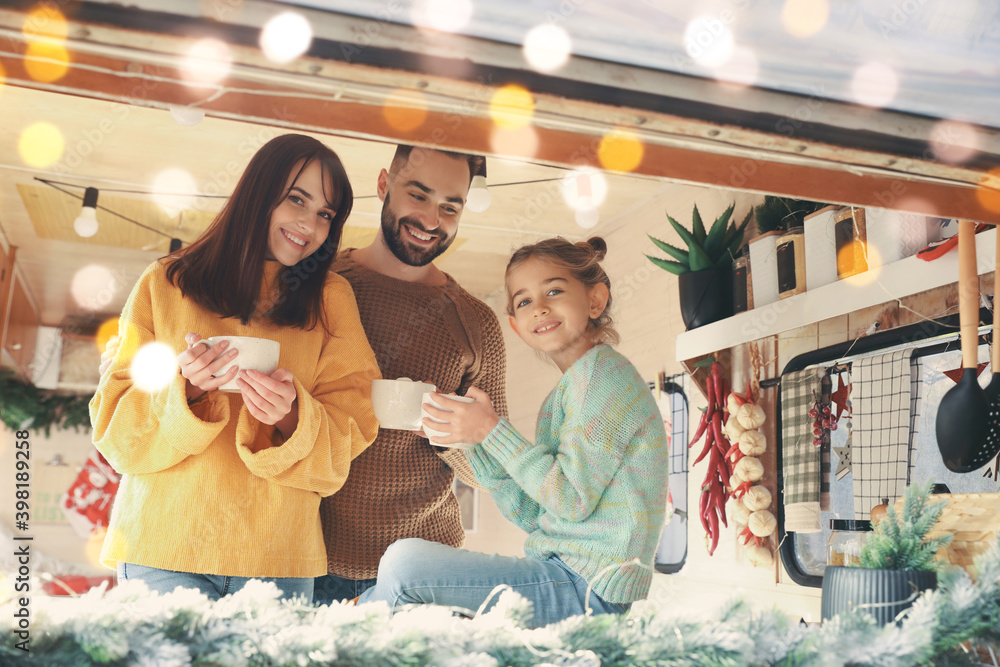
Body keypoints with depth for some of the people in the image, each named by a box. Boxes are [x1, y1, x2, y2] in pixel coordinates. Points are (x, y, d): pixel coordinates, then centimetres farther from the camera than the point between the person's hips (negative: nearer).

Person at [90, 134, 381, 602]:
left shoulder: (331, 298, 8)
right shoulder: (166, 283, 7)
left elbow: (347, 438, 1)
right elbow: (115, 428, 3)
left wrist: (292, 417, -20)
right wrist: (183, 388, -16)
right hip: (163, 548, 0)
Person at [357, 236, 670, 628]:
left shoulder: (604, 372, -11)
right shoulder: (560, 397, 17)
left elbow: (573, 500, -18)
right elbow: (531, 515, 12)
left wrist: (494, 431, -14)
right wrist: (475, 439, 3)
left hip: (587, 586, -9)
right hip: (557, 574, 9)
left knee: (404, 562, -16)